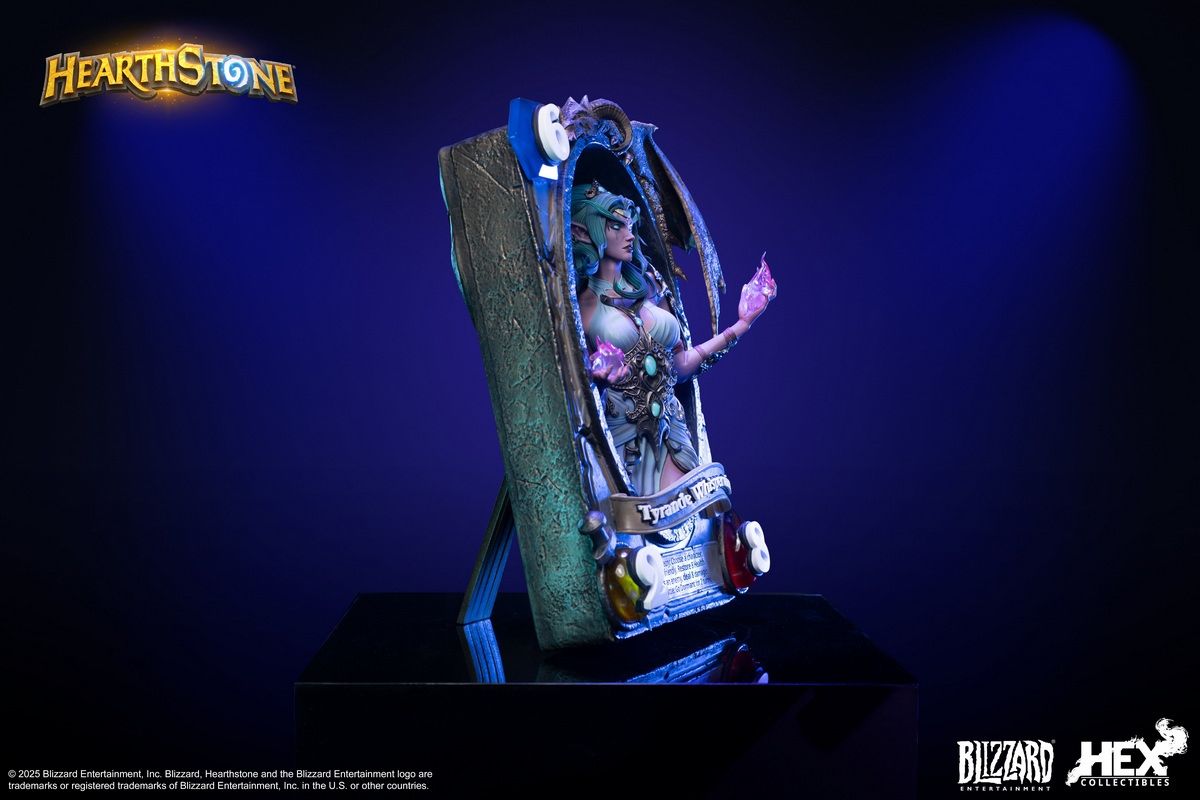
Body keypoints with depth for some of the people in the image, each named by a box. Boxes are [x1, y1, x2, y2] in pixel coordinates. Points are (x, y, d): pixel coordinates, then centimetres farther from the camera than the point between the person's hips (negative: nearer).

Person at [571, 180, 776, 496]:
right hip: (616, 437, -5)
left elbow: (681, 364, 14)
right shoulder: (580, 300, -3)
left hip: (666, 432, 5)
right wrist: (595, 375, -28)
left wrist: (742, 323, 16)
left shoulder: (648, 290, 13)